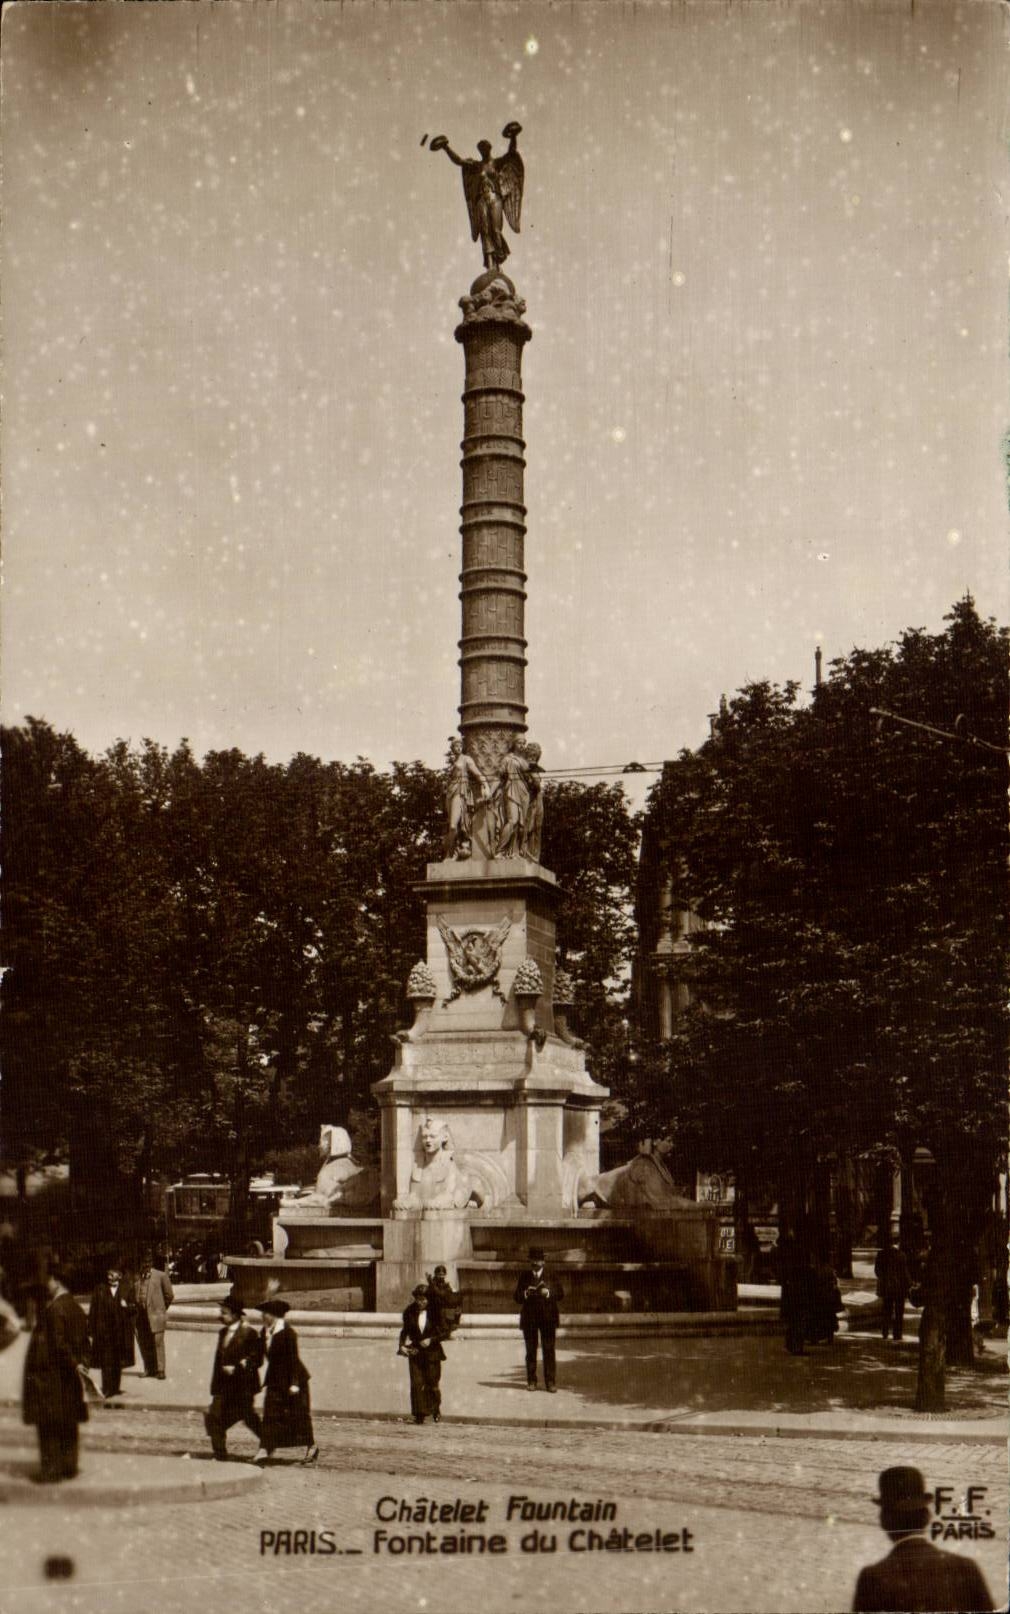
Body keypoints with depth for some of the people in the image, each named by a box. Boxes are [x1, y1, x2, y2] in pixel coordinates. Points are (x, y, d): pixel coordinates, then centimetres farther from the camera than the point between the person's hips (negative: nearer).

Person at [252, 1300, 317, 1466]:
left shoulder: (288, 1332, -17)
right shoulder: (265, 1332, 6)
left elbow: (293, 1359, -18)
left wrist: (294, 1383, -19)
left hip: (292, 1378, -7)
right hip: (276, 1380, 7)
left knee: (299, 1415, 3)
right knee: (271, 1414, -2)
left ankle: (311, 1447, 18)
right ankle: (265, 1449, -5)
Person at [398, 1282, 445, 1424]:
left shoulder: (435, 1312, -7)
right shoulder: (409, 1311, 0)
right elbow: (405, 1330, 8)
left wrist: (431, 1340, -16)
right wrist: (402, 1345, -6)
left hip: (432, 1352, -2)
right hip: (415, 1352, 2)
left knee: (433, 1383, 2)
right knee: (417, 1383, -4)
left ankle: (436, 1411, 24)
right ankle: (419, 1414, 3)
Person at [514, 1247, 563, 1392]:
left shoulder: (551, 1276, 7)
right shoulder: (524, 1276, 9)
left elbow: (561, 1294, 2)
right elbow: (517, 1298, 7)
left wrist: (548, 1292, -15)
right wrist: (526, 1294, -14)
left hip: (548, 1317, -1)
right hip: (529, 1318, 1)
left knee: (549, 1350, -4)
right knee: (531, 1351, 3)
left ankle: (550, 1381, -1)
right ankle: (531, 1381, 10)